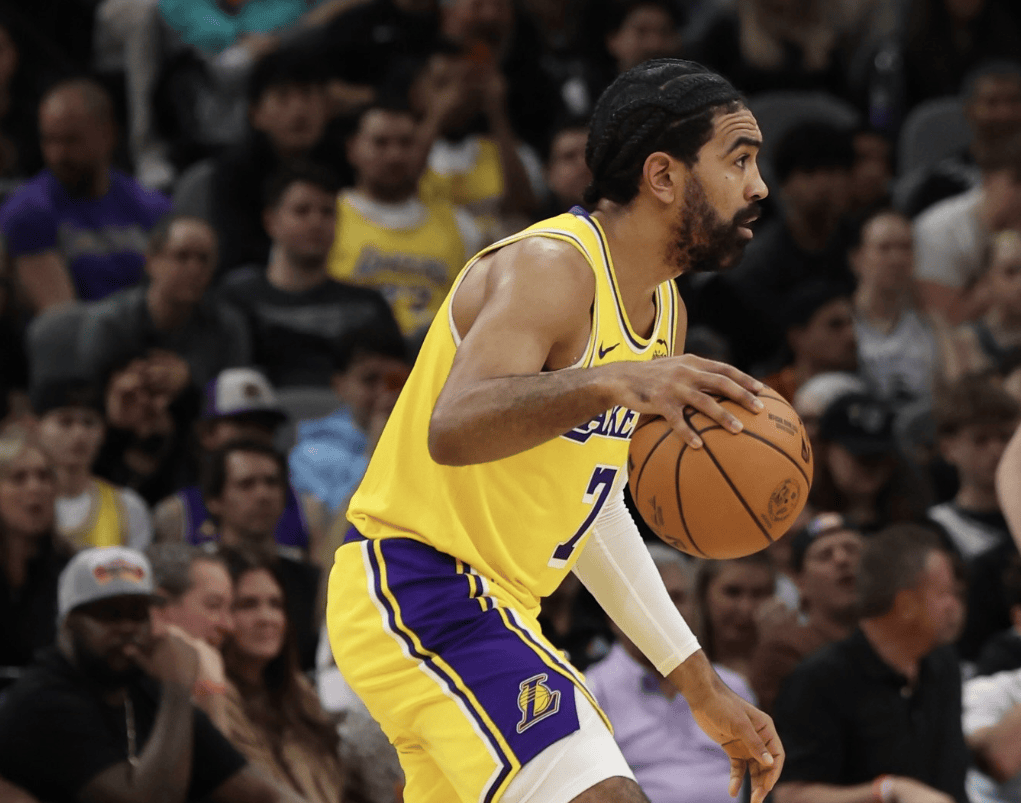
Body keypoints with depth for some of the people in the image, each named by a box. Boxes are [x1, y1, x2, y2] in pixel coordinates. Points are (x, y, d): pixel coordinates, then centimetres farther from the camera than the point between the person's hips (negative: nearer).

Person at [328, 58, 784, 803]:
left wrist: (702, 686, 21)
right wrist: (610, 384, -51)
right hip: (416, 583, -10)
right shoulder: (552, 267, -17)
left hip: (489, 604, 10)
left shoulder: (663, 311, 13)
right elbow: (452, 430, -35)